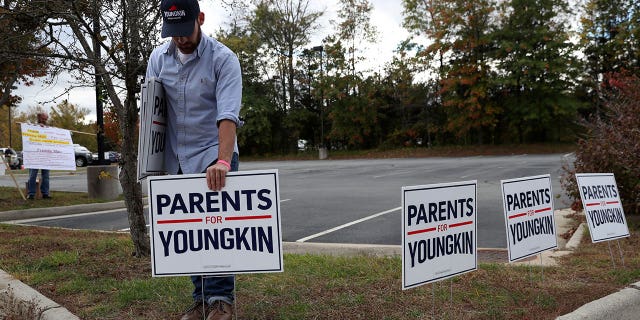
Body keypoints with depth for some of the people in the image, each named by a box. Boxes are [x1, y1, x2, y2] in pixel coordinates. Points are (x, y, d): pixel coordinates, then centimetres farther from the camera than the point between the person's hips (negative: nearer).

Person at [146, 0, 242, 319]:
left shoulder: (223, 58, -13)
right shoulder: (158, 58, 2)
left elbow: (228, 115, -25)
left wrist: (222, 160, -37)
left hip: (213, 155, -4)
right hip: (177, 160, 5)